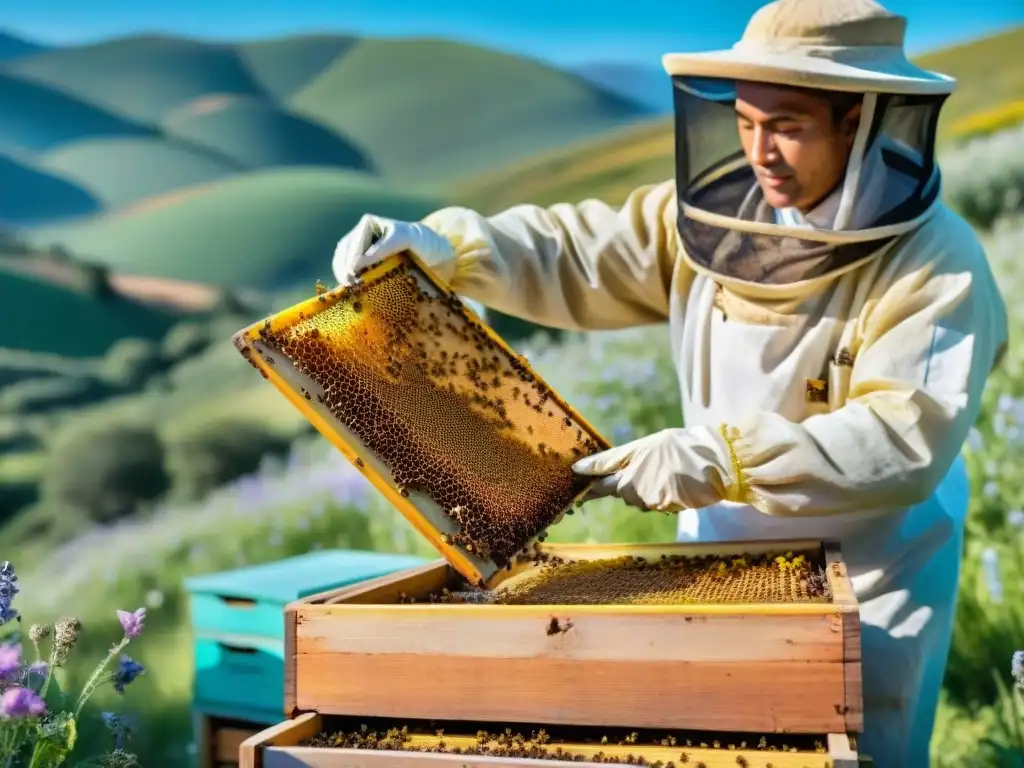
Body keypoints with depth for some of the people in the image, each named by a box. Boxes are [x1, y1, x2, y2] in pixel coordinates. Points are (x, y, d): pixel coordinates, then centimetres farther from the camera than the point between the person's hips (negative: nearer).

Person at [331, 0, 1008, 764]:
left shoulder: (938, 266, -22)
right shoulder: (717, 212, -7)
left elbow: (905, 440, -30)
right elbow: (577, 255, -6)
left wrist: (718, 459, -39)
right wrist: (445, 246, -21)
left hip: (869, 577, -4)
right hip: (722, 550, 5)